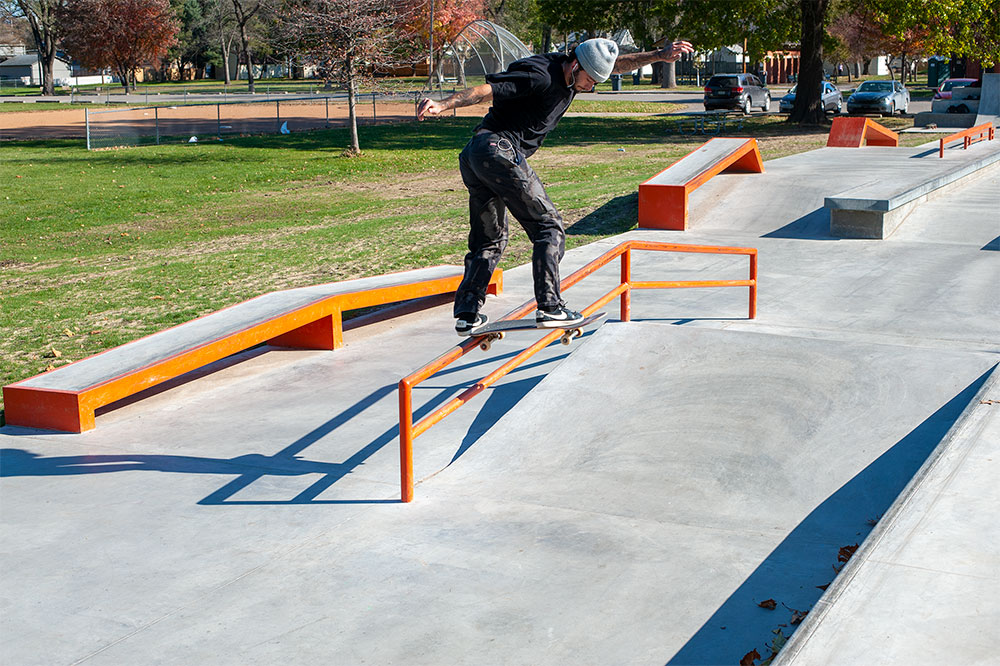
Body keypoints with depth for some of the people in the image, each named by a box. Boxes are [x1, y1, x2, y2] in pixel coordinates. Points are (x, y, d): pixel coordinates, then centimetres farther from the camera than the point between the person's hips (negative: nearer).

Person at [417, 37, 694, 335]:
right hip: (501, 149, -10)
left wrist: (659, 55, 13)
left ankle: (467, 313, 8)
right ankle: (549, 307, -9)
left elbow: (617, 64, 23)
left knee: (488, 241, 14)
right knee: (549, 227, -4)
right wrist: (443, 105, -28)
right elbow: (485, 89, -19)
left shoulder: (570, 73, 16)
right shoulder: (540, 75, -13)